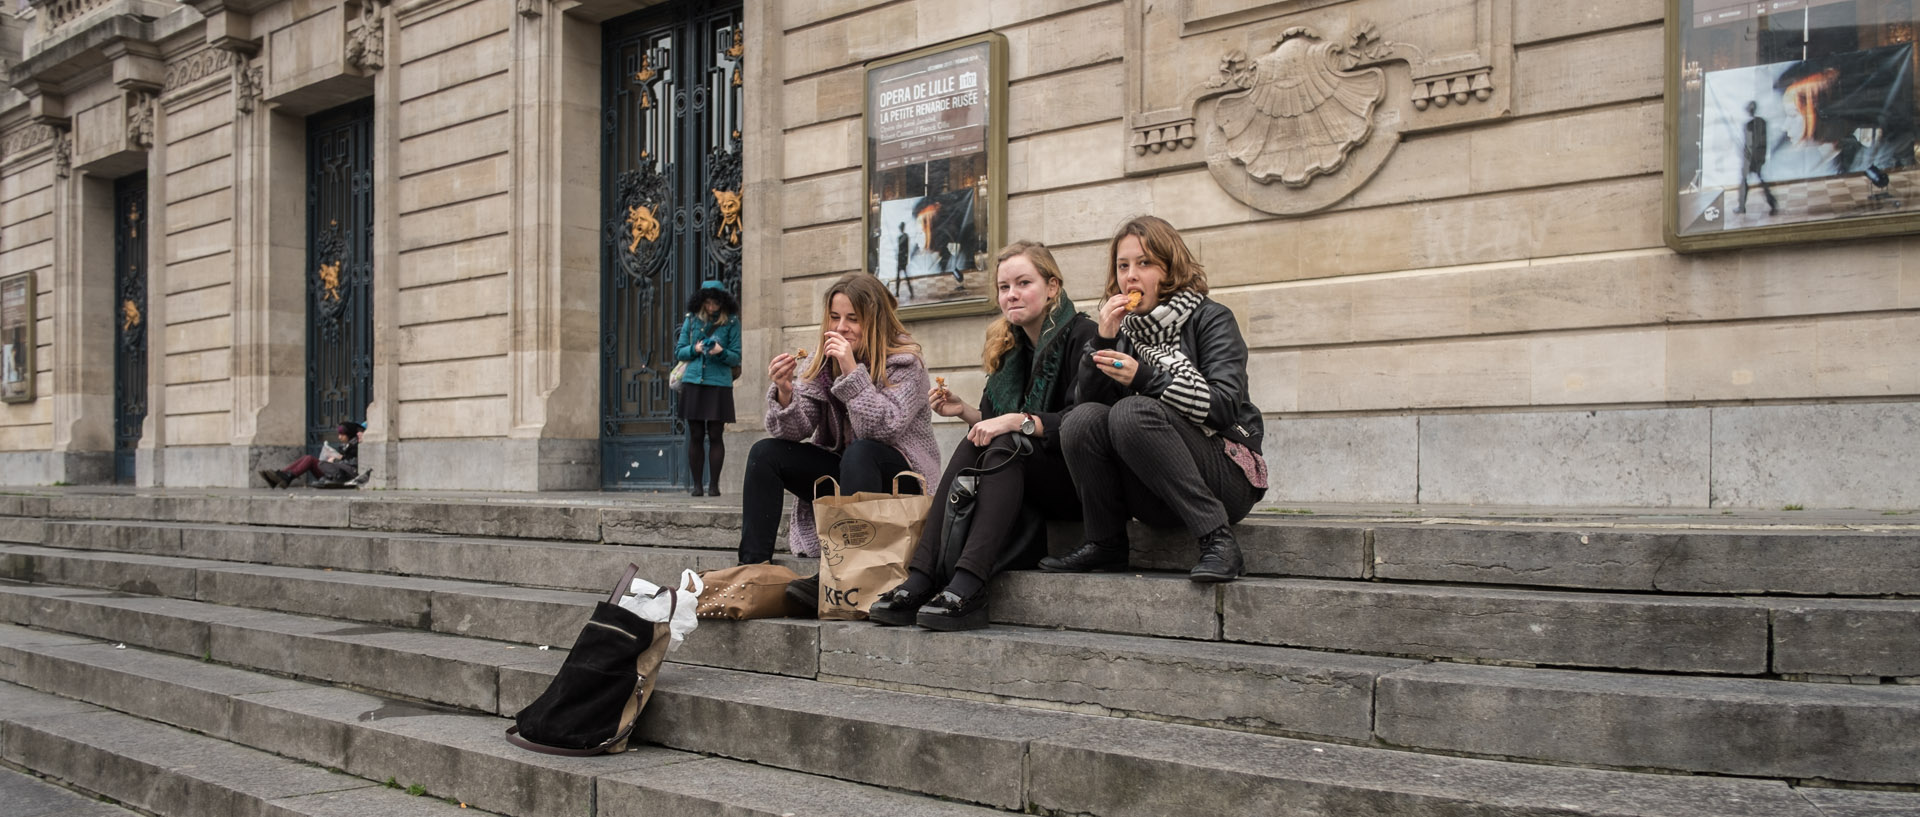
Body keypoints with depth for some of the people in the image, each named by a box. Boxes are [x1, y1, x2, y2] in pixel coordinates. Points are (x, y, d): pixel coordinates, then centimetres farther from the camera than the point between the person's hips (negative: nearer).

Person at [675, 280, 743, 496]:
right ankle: (697, 485, 9)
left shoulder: (731, 322, 2)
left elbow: (736, 357, 2)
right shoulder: (691, 319, 9)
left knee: (715, 436, -2)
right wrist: (694, 349, -9)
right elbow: (679, 351, 11)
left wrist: (721, 352, -17)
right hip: (693, 383, 2)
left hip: (719, 383, -2)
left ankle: (714, 485, 5)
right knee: (696, 436, 3)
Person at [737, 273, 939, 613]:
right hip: (840, 473, 5)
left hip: (899, 477, -5)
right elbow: (794, 430, -5)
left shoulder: (905, 364, -10)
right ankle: (751, 569, -20)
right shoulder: (821, 363, 4)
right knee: (765, 453, -12)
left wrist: (852, 371, -30)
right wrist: (784, 391, -25)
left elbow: (882, 428, -24)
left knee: (858, 453, -36)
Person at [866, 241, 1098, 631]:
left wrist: (1020, 421, -26)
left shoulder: (1081, 335, -6)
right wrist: (965, 411, 0)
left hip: (1079, 480, -6)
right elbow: (996, 423, 17)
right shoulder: (1010, 347, 15)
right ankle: (921, 580, -34)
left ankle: (967, 588, -43)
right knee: (974, 443, -20)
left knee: (1005, 446, -29)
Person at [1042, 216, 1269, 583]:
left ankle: (1217, 540, -29)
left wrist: (1145, 378, -23)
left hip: (1225, 478, -4)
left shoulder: (1210, 319, -1)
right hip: (1154, 496, 5)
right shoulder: (1125, 330, 14)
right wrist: (1103, 341, -9)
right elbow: (1087, 401, 3)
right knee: (1082, 419, -20)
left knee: (1131, 412, -29)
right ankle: (1105, 544, -7)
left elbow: (1224, 405, -15)